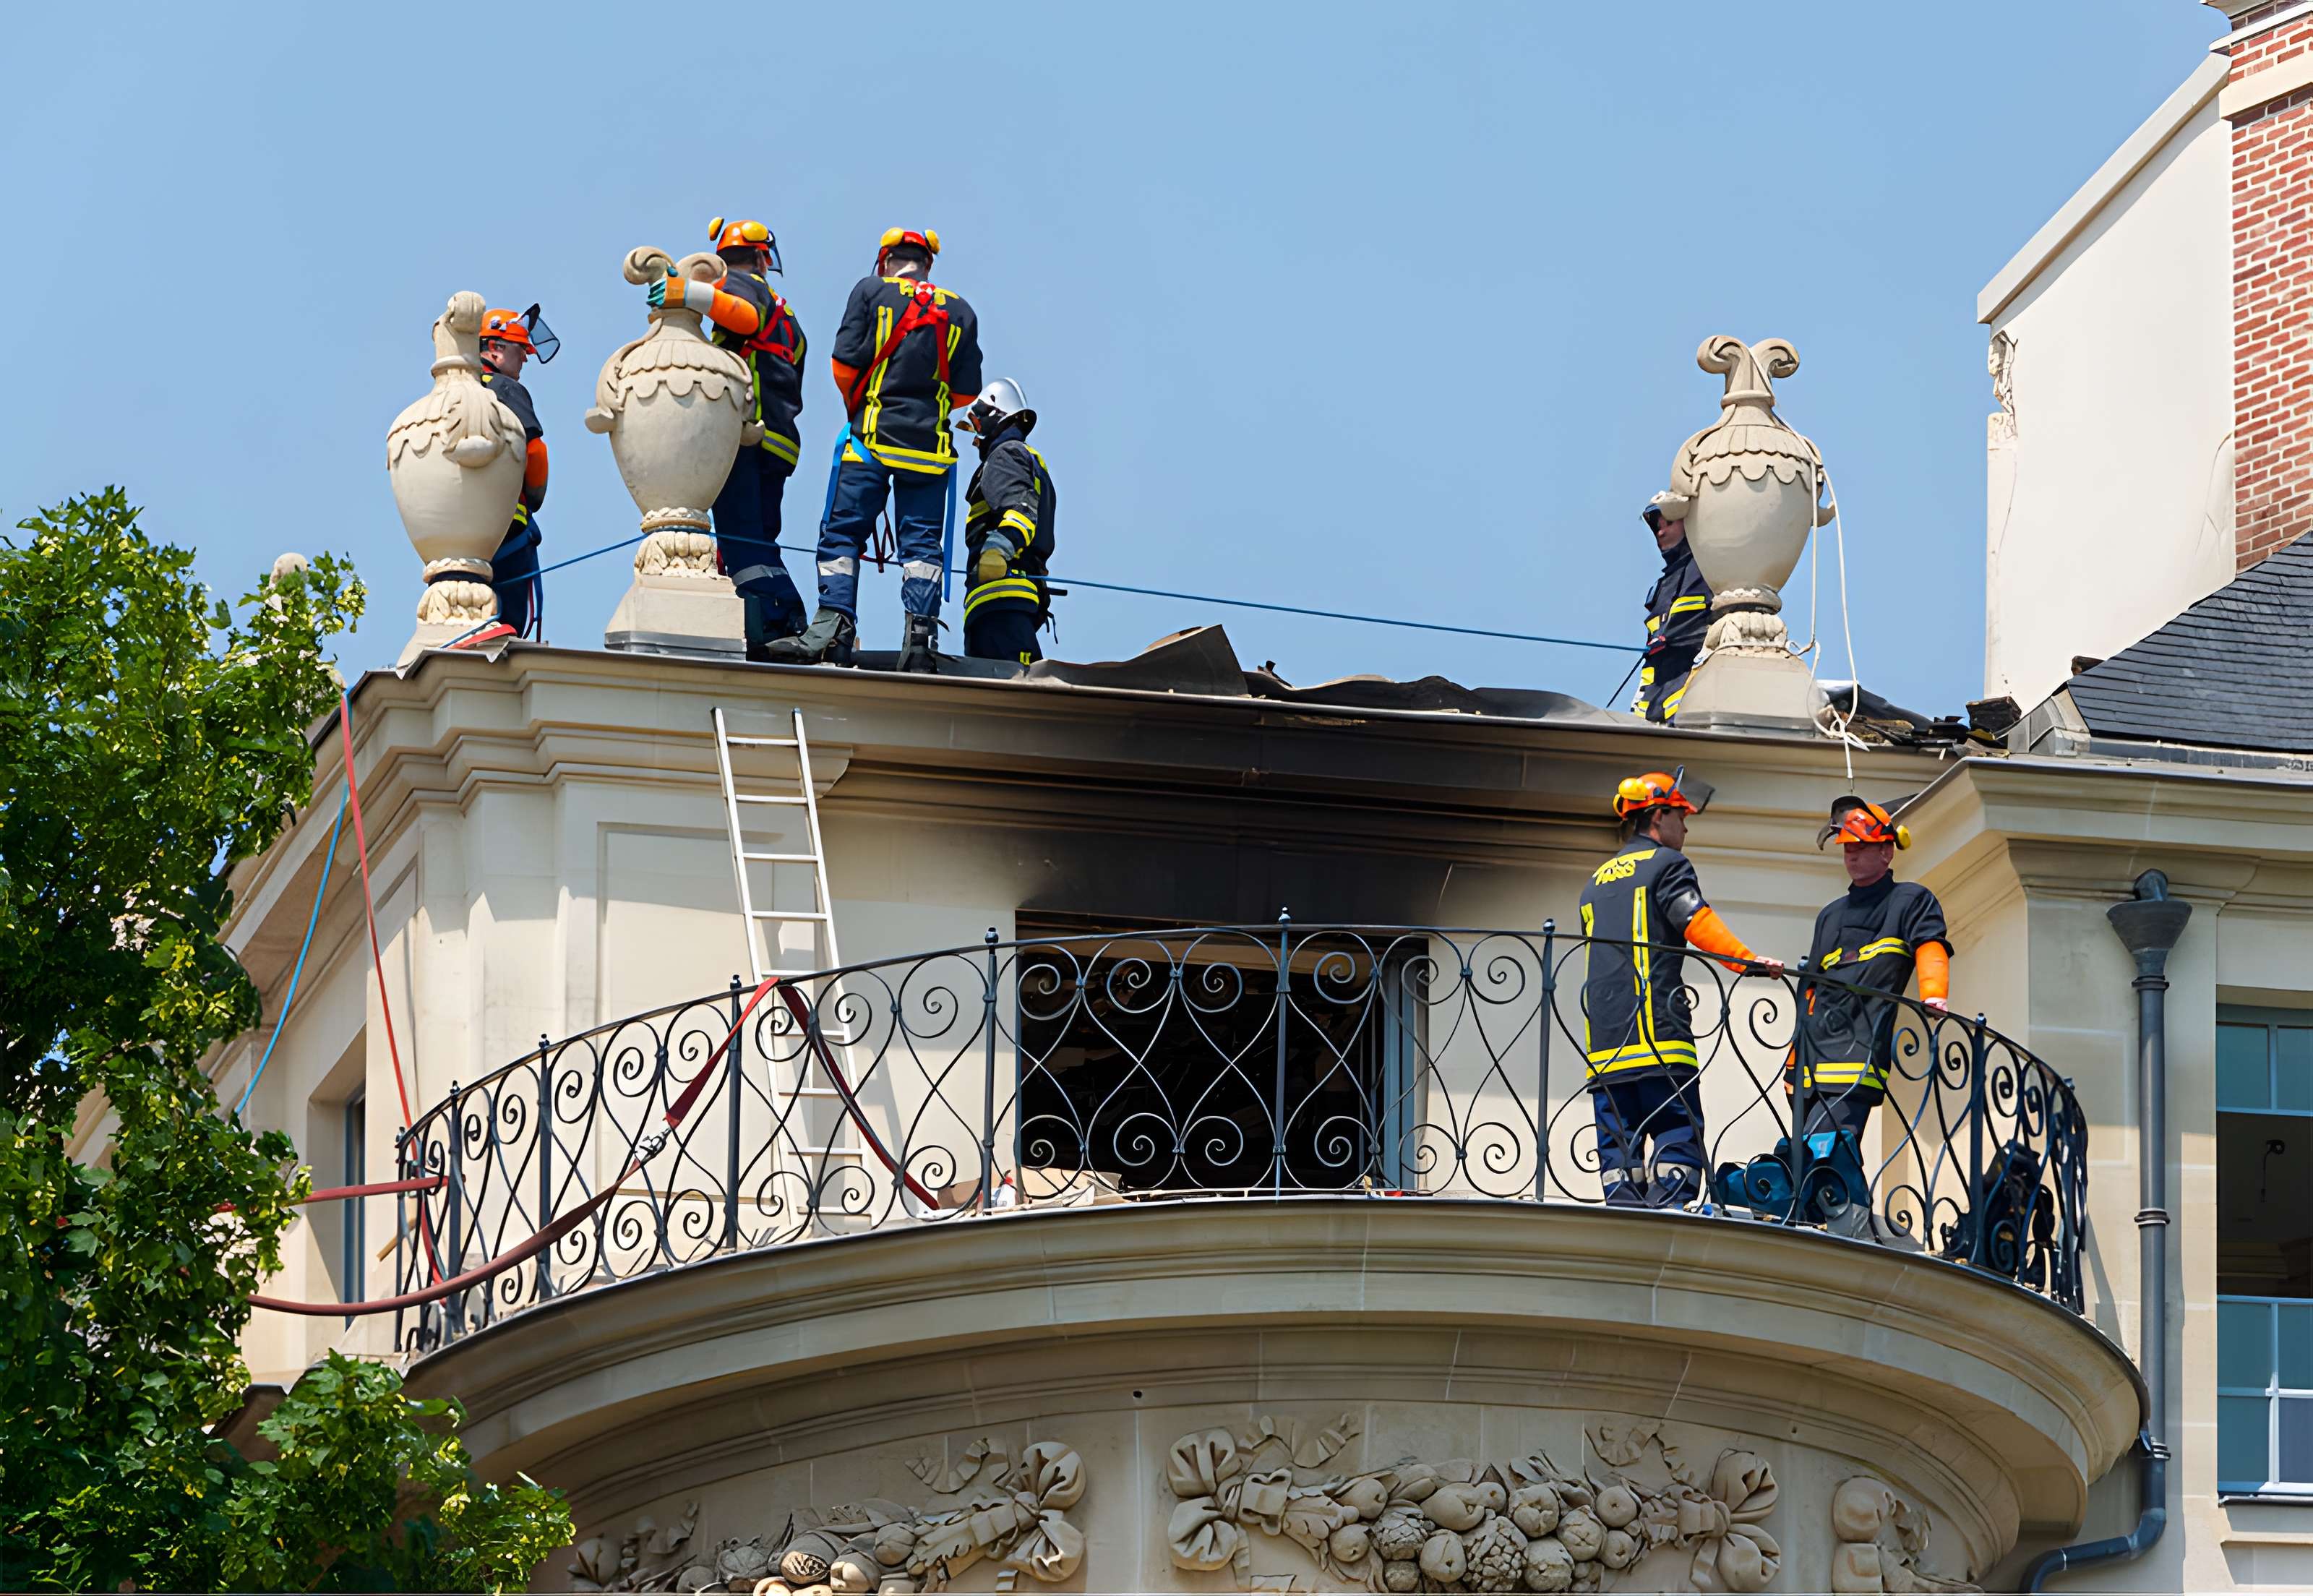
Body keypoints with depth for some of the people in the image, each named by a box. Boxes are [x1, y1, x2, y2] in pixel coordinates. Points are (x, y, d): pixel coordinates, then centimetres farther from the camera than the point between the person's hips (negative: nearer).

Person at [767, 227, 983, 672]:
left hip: (871, 436, -2)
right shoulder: (960, 311, 12)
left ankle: (835, 625, -18)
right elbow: (966, 393, 9)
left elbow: (844, 362, -3)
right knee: (922, 540, 2)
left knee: (842, 532, -3)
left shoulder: (871, 291, 4)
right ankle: (920, 630, -12)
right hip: (930, 444, 2)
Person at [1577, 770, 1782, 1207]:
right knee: (1677, 1138, -8)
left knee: (1620, 1145, 4)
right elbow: (1697, 921, -15)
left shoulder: (1597, 881, 26)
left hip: (1603, 1040, 7)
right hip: (1657, 1029, -7)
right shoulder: (1666, 864, 2)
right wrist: (1748, 962, -25)